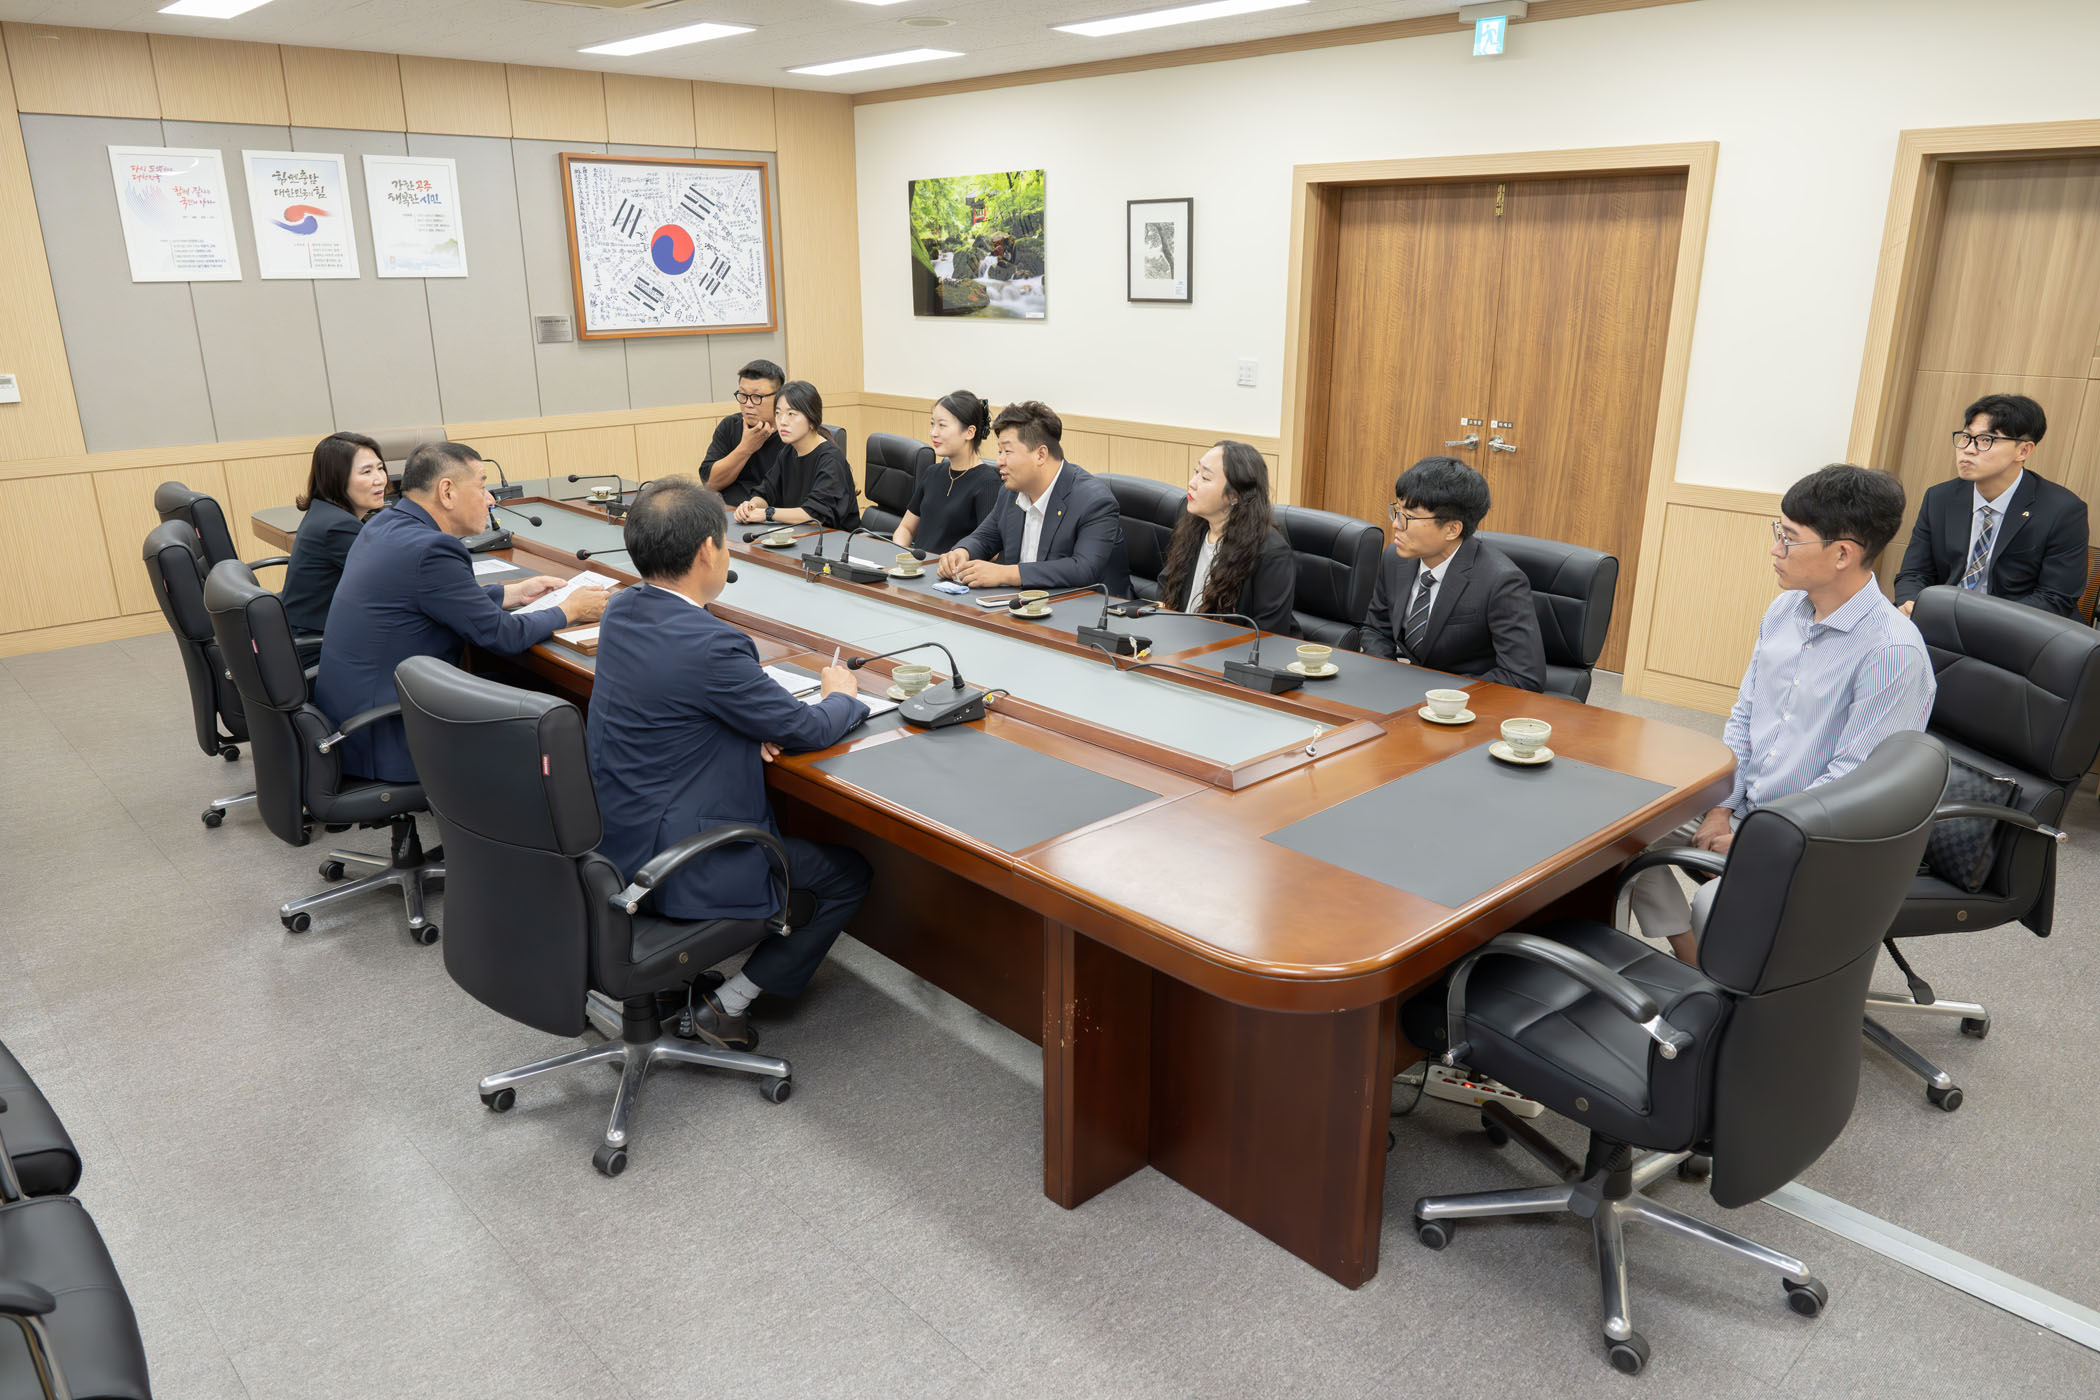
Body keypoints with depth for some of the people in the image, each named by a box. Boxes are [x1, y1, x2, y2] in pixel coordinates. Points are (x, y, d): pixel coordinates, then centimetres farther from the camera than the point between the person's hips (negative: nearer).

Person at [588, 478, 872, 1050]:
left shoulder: (620, 613, -1)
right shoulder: (709, 644, -27)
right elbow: (807, 729, -16)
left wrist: (753, 726, -1)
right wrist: (843, 695, 7)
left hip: (613, 841, 9)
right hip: (676, 869, -9)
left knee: (781, 818, 30)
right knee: (849, 875, 8)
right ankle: (728, 1003, 11)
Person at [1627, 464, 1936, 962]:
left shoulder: (1893, 650, -21)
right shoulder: (1784, 609, 3)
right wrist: (1722, 807, 0)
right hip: (1743, 803, 8)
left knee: (1715, 908, -29)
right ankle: (1692, 967, 6)